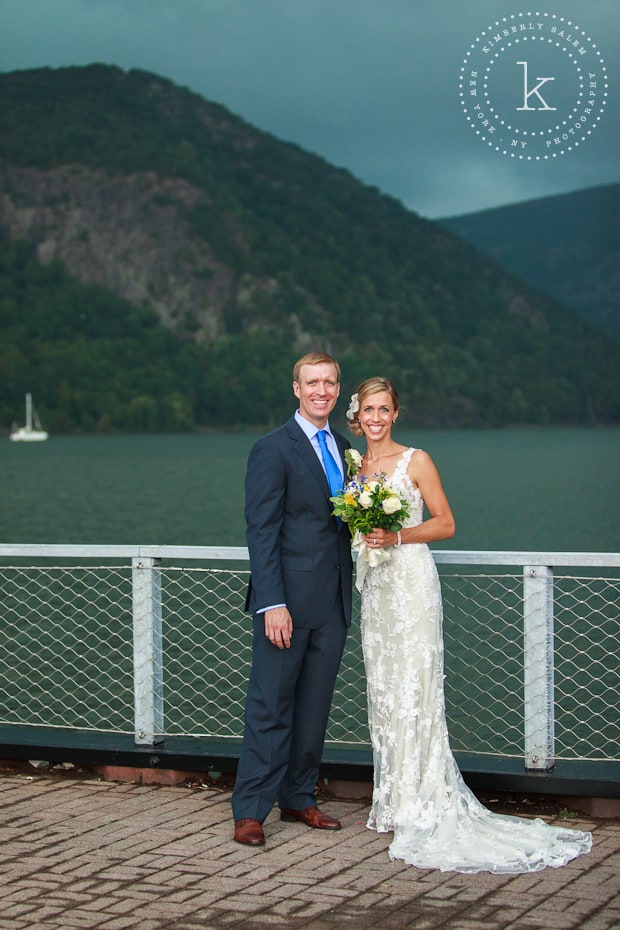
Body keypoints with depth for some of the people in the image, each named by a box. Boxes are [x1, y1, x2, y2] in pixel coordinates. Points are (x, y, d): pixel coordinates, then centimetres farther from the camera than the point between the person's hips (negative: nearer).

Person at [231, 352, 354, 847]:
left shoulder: (343, 449, 15)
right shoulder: (273, 449, -7)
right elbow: (262, 531, -12)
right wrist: (273, 604, -19)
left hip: (332, 602, 7)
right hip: (289, 601, -7)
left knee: (314, 707, 12)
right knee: (270, 707, -3)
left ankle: (298, 797, 22)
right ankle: (250, 810, 2)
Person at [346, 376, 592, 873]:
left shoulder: (416, 461, -3)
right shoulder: (354, 465, 13)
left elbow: (445, 523, -4)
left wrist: (397, 537, -16)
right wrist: (360, 532, 1)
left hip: (412, 582, -6)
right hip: (374, 585, 6)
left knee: (413, 688, -9)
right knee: (382, 690, 6)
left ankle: (421, 805, -5)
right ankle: (391, 800, 12)